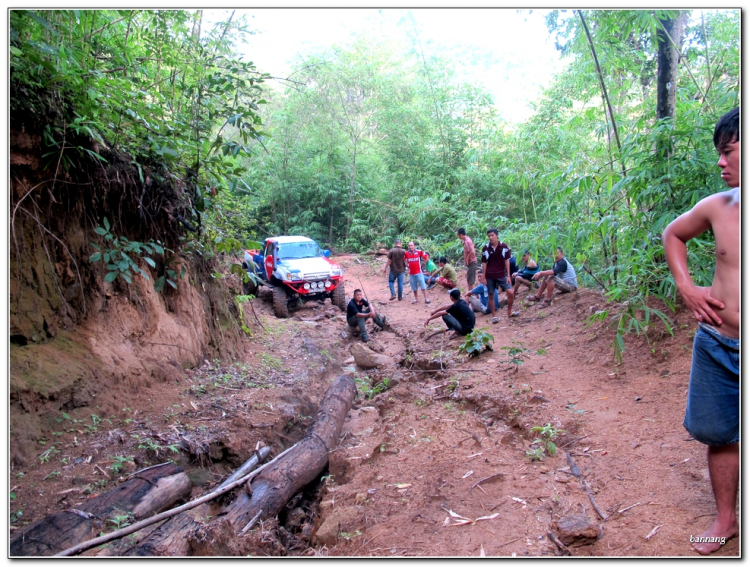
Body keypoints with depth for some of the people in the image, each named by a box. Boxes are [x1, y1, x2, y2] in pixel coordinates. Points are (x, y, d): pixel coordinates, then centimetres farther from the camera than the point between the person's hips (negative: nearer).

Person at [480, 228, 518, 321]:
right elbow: (484, 263, 0)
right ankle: (493, 316, 16)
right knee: (491, 295, 5)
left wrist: (508, 275, -2)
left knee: (510, 293, -5)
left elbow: (507, 261, 0)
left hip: (501, 275, 0)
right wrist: (484, 277, -2)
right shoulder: (485, 248, -5)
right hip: (490, 276, 0)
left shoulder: (504, 246, -5)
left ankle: (509, 312, 15)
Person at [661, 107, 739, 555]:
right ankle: (726, 519, 36)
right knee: (720, 435, 15)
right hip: (717, 345, 4)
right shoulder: (718, 207, -1)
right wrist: (686, 287, 6)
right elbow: (672, 235, 18)